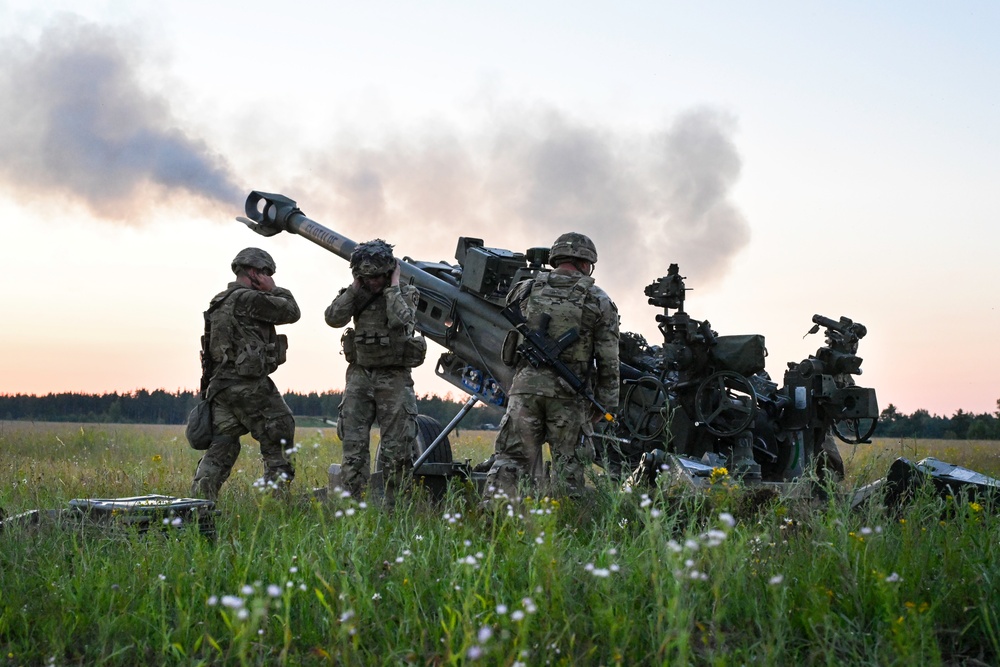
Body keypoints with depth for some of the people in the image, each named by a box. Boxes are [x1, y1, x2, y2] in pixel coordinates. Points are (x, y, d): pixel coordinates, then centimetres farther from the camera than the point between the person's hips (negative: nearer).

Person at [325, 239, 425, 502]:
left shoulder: (407, 293, 0)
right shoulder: (357, 293, 8)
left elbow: (400, 320, -21)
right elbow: (333, 318, -7)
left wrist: (393, 286, -11)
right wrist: (355, 288, -7)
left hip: (394, 378, -3)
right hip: (359, 375, 3)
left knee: (396, 449, -1)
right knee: (353, 444, -3)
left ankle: (394, 505, 7)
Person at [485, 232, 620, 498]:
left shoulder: (524, 290, 8)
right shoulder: (598, 301, 3)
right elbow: (608, 360, 2)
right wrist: (605, 403, 9)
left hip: (525, 386, 2)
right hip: (569, 394, -2)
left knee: (509, 457, 5)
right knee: (569, 466, 8)